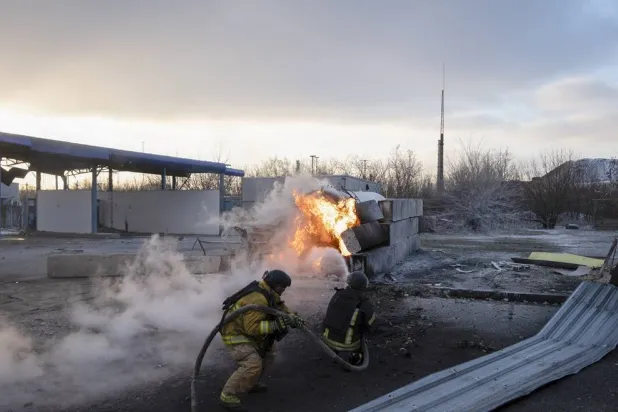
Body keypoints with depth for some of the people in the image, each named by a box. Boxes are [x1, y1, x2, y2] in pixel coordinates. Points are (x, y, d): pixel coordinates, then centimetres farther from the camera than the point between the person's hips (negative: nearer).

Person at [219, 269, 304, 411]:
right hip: (235, 334, -11)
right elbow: (252, 327, -33)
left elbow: (281, 307, 11)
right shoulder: (258, 299, -29)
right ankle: (228, 396, -13)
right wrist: (276, 324, -35)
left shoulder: (269, 294, 3)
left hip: (246, 332, 11)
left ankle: (251, 384, 30)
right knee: (253, 364, -24)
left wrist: (293, 318, -9)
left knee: (267, 353, 21)